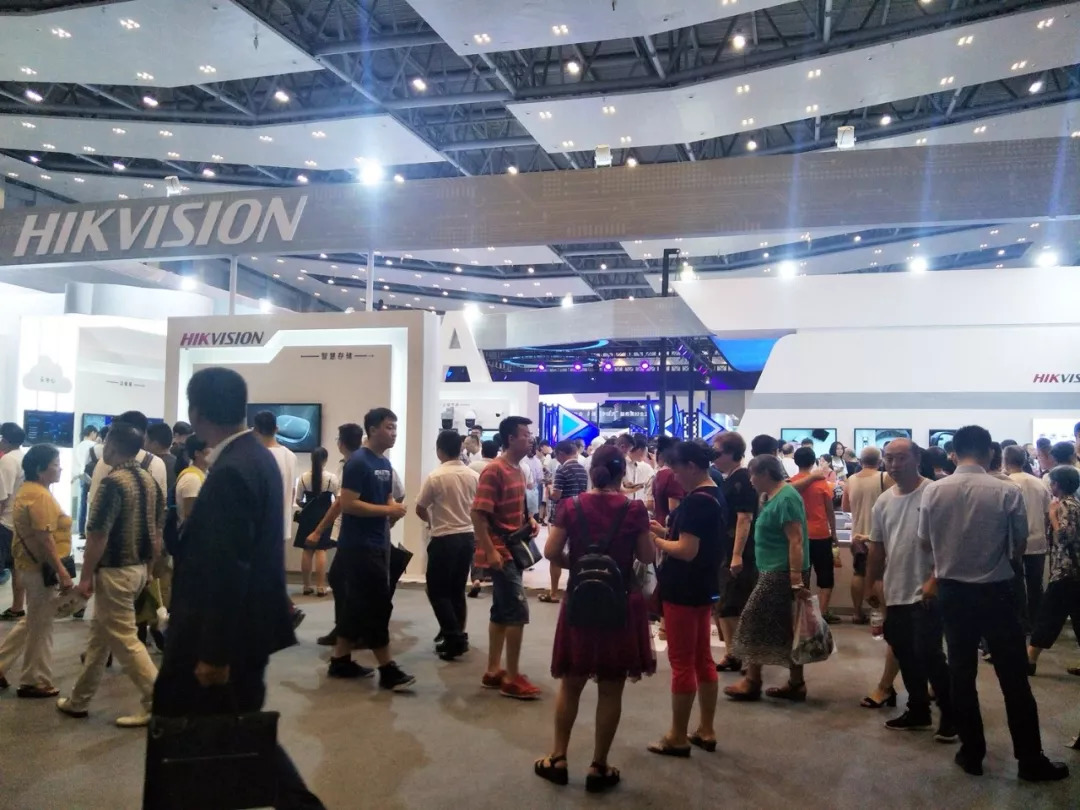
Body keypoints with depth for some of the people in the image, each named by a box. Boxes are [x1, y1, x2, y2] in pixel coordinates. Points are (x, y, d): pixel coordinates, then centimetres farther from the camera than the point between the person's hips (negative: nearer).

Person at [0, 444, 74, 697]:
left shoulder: (27, 490, 10)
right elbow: (45, 538, -24)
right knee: (40, 626, 3)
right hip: (42, 567, -10)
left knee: (32, 622, 22)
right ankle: (35, 683, 15)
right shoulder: (40, 496, -20)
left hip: (30, 564, 10)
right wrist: (62, 572, -22)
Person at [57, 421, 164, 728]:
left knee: (124, 640, -1)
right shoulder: (150, 481, 7)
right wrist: (148, 566, 20)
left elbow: (98, 536, -20)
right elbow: (157, 533, 11)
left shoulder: (112, 482, -20)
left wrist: (85, 576, -11)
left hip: (115, 572, -9)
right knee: (99, 635, 19)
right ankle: (78, 700, 31)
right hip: (138, 569, 9)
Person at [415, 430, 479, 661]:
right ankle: (456, 636, 19)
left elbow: (420, 509, -4)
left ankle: (453, 638, -4)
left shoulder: (435, 477, -13)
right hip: (467, 536, 5)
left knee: (438, 590, 5)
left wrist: (431, 521, 16)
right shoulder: (474, 476, 0)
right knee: (457, 590, 15)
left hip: (444, 539, -5)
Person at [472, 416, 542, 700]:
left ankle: (493, 671, 21)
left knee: (501, 612, 13)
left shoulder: (518, 469, 11)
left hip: (514, 549, 9)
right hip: (501, 552, -9)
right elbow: (478, 513, -20)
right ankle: (512, 678, 0)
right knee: (518, 612, -8)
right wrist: (490, 551, -23)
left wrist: (529, 520, 5)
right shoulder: (494, 471, -17)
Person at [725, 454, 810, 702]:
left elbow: (796, 541, -24)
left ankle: (752, 682, 10)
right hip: (777, 571, 10)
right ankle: (796, 683, 19)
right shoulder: (775, 496, 12)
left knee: (756, 622, -1)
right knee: (786, 628, 12)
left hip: (781, 573, -10)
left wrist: (797, 580, -27)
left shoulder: (786, 499, -18)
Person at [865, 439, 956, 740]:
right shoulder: (883, 501, 9)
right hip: (895, 592, 7)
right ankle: (918, 711, 29)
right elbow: (877, 548, 16)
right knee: (904, 653, 14)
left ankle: (951, 714, 12)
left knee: (927, 654, -6)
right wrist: (870, 586, 17)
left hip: (926, 592, -7)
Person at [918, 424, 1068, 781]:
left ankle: (971, 754, 23)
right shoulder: (1008, 492, -14)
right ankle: (1031, 760, 20)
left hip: (952, 592, 2)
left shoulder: (933, 491, -8)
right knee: (1014, 678, 10)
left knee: (962, 675, 13)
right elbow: (1020, 545, -3)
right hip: (996, 592, -2)